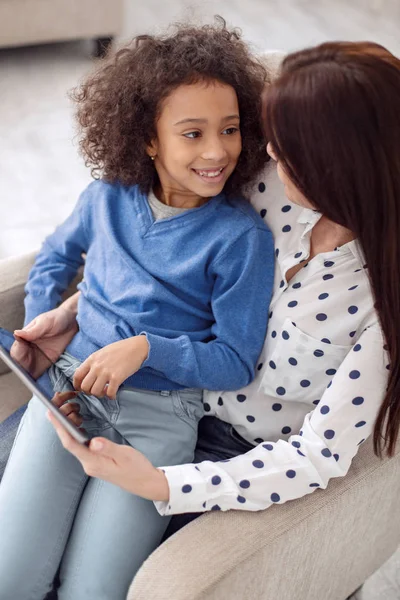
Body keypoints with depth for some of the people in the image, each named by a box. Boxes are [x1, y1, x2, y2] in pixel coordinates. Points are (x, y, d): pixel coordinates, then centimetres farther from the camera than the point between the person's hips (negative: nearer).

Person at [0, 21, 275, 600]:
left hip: (160, 415, -2)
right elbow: (55, 255, 24)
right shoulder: (108, 197, 2)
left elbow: (236, 362, -7)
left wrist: (146, 347, -19)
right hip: (71, 386, 3)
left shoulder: (242, 236, -10)